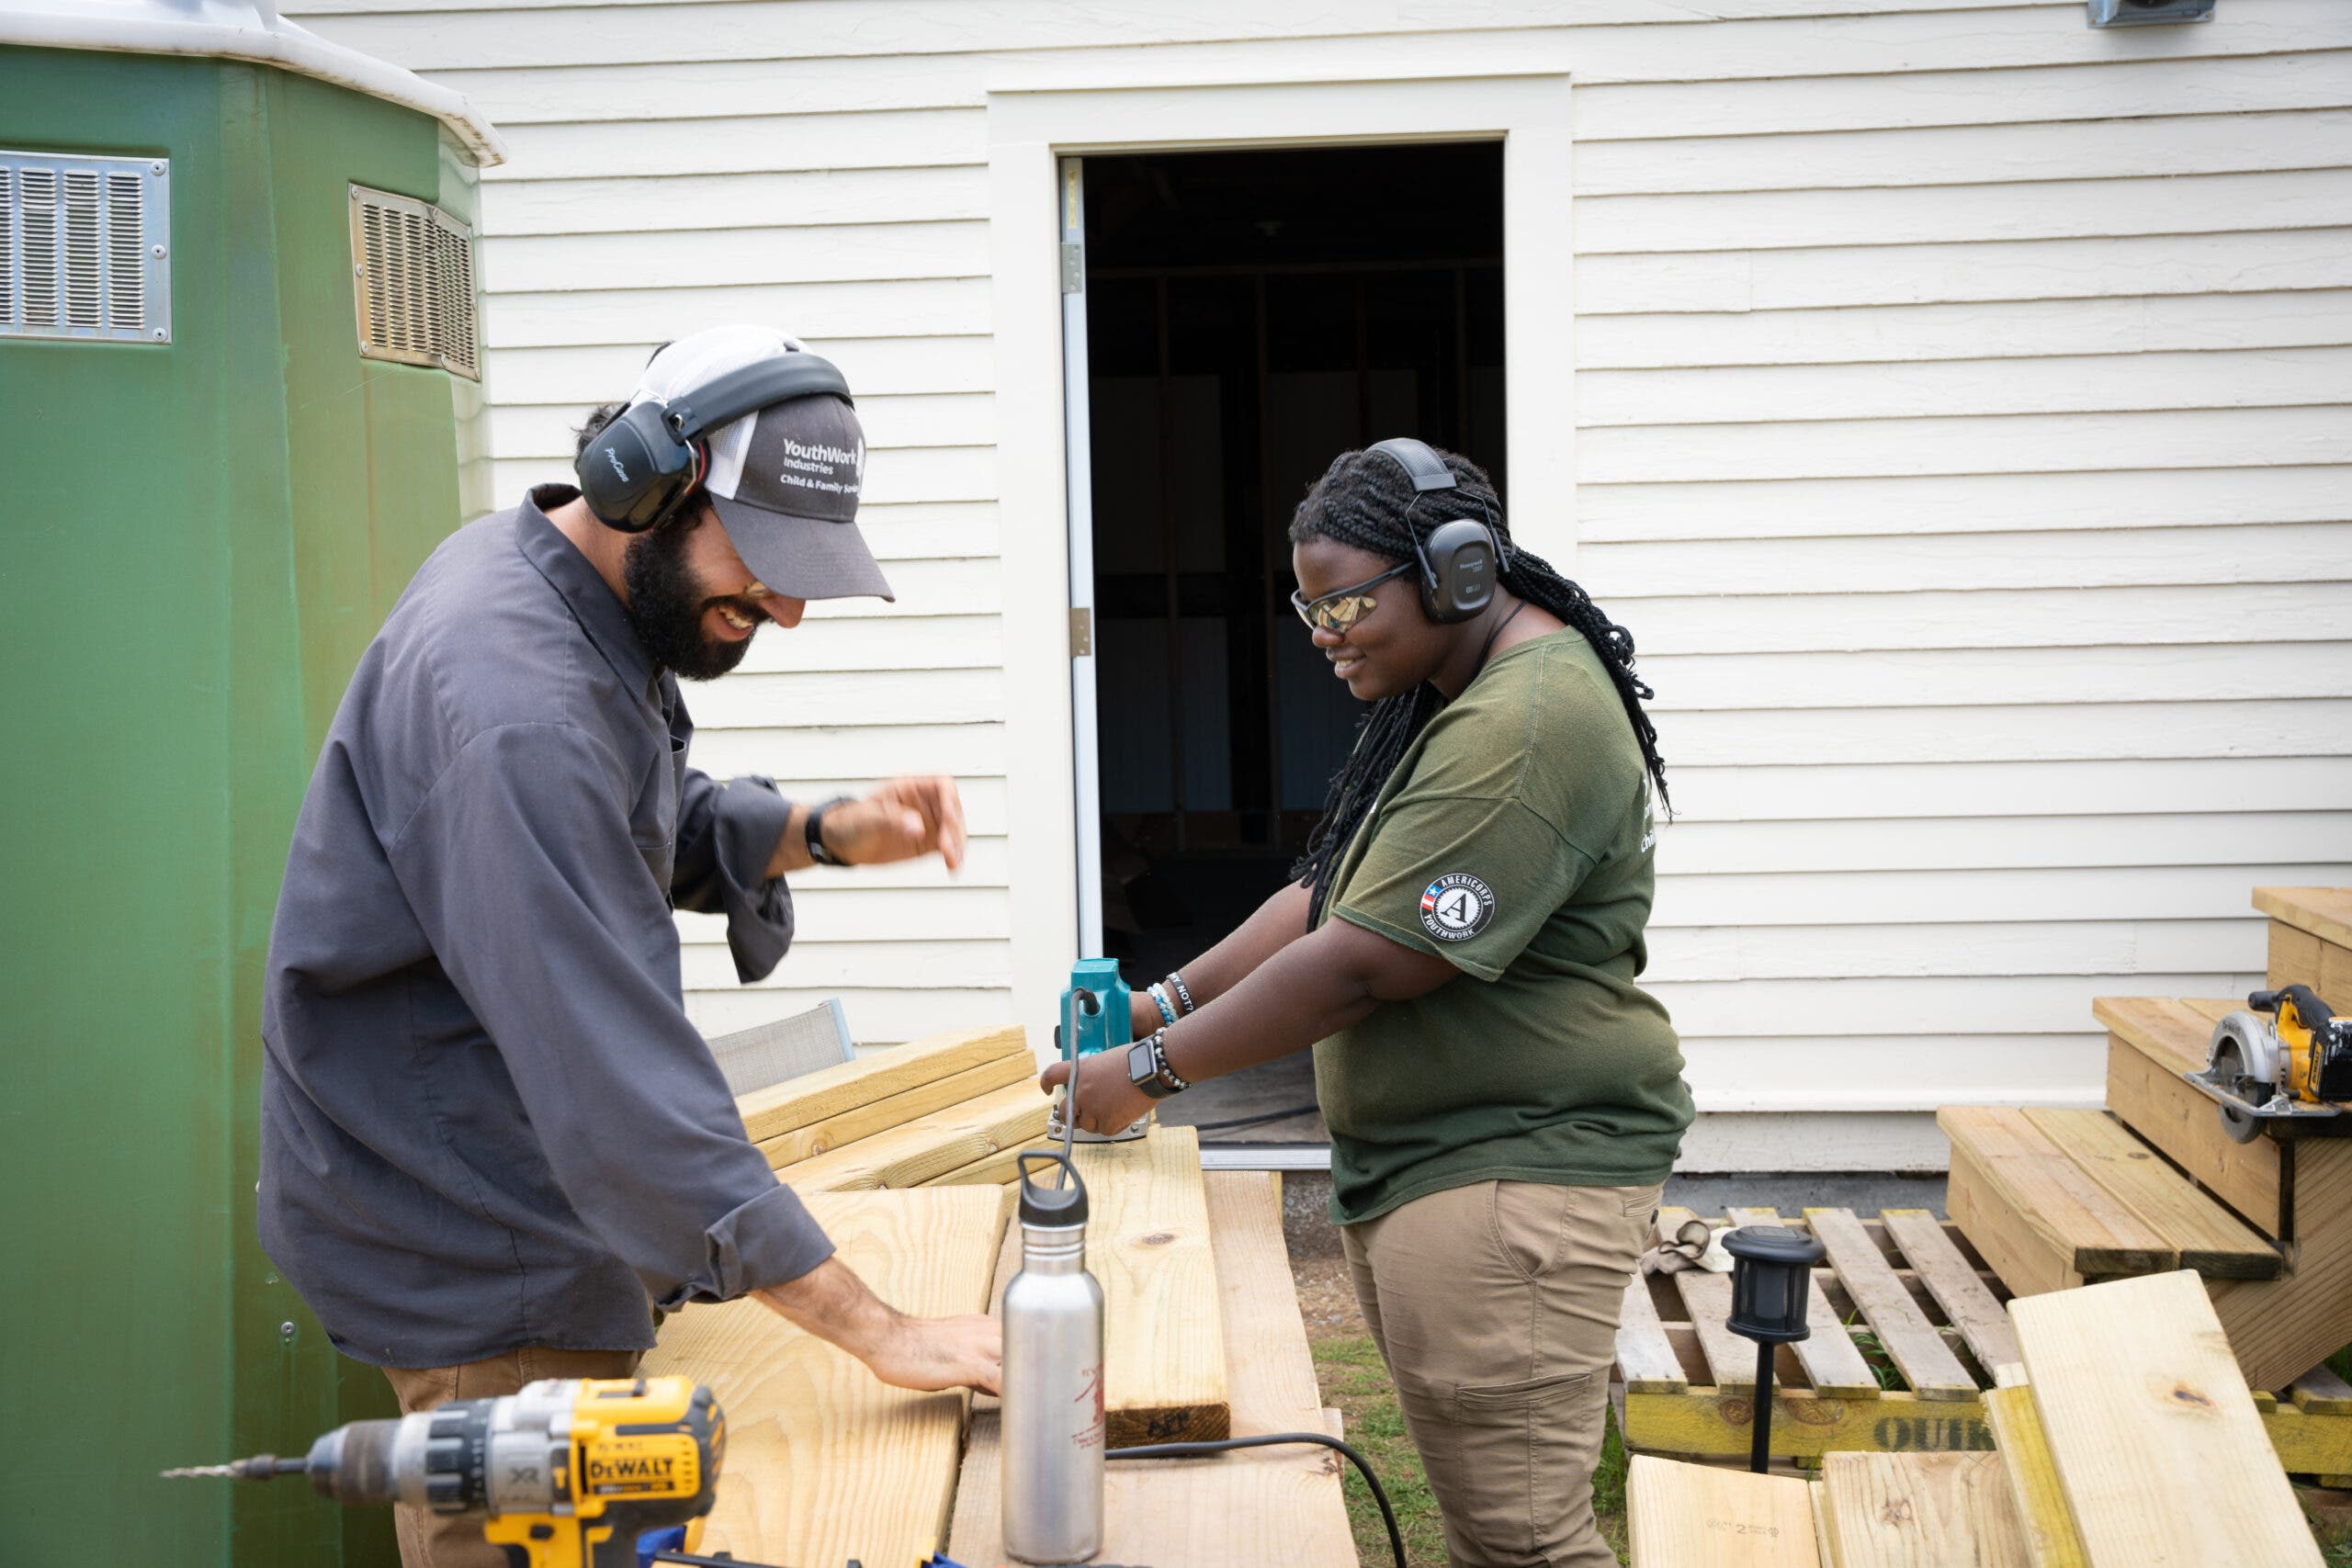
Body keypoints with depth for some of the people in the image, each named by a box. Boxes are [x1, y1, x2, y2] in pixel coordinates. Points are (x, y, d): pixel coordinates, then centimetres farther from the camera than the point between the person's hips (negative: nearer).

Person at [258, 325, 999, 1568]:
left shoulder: (585, 588, 2)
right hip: (474, 1267, -10)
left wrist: (829, 836, -5)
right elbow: (617, 1068, -35)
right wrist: (881, 1333, -34)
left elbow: (662, 831, 16)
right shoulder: (515, 699, -30)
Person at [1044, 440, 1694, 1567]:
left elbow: (1361, 965, -23)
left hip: (1516, 1170, -11)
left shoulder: (1522, 726, -21)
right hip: (1412, 1165, 11)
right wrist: (1171, 1001, 7)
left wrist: (1154, 1069, -14)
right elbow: (1329, 894, 18)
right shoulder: (1443, 699, 16)